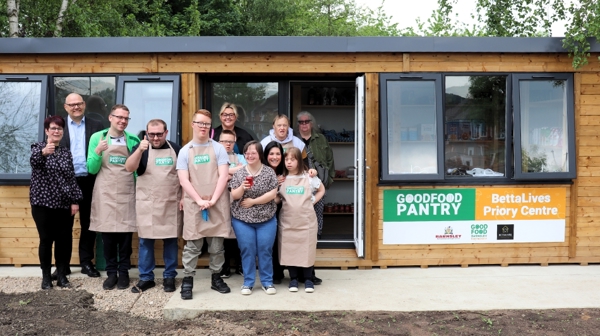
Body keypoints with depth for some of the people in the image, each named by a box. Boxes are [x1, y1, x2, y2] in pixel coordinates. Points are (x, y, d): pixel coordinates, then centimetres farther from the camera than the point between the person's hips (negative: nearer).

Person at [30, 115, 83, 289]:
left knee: (64, 240, 4)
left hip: (65, 203, 3)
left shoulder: (66, 152, 11)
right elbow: (33, 160, -24)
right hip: (43, 202, -3)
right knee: (46, 239, 1)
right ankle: (46, 276, 12)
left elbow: (72, 177, 9)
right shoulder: (38, 147, 0)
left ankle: (62, 275, 14)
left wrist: (75, 200, 1)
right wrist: (44, 152, -47)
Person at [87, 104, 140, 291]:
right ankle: (111, 272, 15)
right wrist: (97, 152, -16)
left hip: (127, 193, 1)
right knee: (107, 233, 4)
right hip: (105, 193, 0)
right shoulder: (97, 137, 2)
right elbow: (91, 169, 1)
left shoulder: (133, 140, 4)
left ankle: (124, 272, 15)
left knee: (126, 233, 3)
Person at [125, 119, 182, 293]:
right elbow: (129, 168, -14)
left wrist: (183, 197, 1)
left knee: (171, 240, 7)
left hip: (171, 204, 1)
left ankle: (169, 276, 18)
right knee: (145, 241, 5)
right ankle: (146, 277, 16)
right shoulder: (140, 148, 1)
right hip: (147, 204, -1)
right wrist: (140, 150, -29)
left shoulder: (176, 149, 5)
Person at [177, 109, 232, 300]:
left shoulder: (218, 148, 5)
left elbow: (223, 176, -2)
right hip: (194, 205, 0)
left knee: (217, 244, 7)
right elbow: (184, 180, -1)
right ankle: (187, 281, 9)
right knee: (192, 245, 1)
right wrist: (199, 200, -11)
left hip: (218, 204, 0)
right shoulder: (185, 151, 6)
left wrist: (213, 200, -11)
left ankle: (216, 278, 20)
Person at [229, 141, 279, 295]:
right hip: (242, 219, 1)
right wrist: (242, 188, -21)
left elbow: (272, 194, -7)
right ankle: (248, 282, 15)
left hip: (266, 219, 0)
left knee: (265, 250, 3)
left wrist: (253, 201, -11)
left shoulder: (269, 172, 0)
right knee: (247, 251, 3)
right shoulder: (239, 174, 3)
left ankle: (267, 282, 16)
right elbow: (234, 195, -1)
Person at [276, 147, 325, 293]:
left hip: (306, 219, -1)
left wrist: (312, 201, 1)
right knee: (289, 249, 5)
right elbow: (277, 198, 8)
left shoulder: (309, 177, -2)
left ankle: (308, 279, 16)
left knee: (307, 248, 3)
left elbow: (321, 190, 13)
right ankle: (293, 278, 18)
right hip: (287, 220, 1)